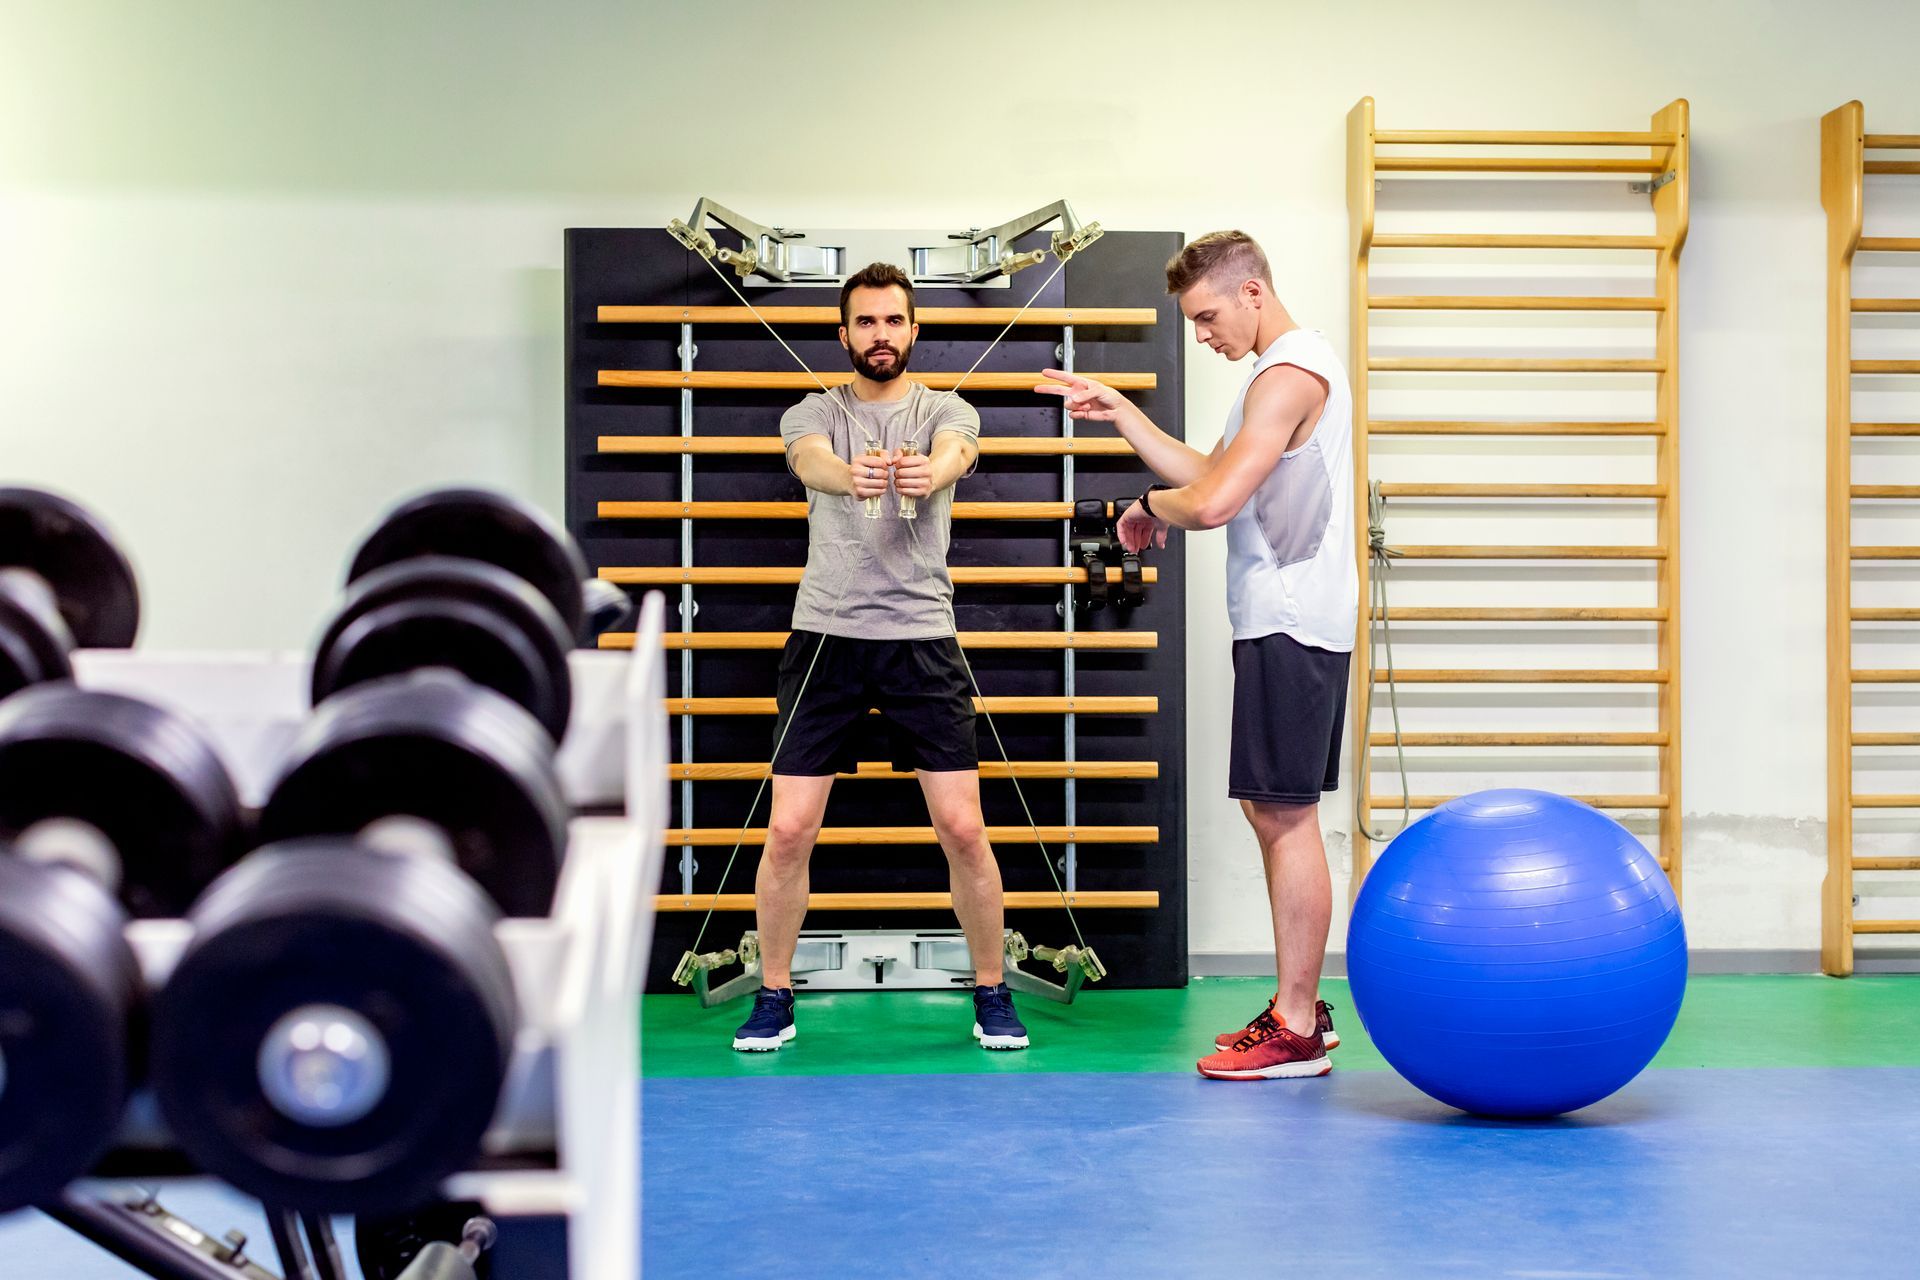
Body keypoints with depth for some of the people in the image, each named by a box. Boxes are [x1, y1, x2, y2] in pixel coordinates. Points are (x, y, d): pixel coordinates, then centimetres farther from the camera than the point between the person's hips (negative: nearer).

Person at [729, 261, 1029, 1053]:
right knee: (789, 830, -2)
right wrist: (849, 476, -45)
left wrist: (930, 473, -46)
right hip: (825, 638, 0)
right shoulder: (812, 415, 6)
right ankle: (774, 999, 15)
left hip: (922, 640, 0)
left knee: (962, 827, -3)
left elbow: (954, 453, -20)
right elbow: (813, 461, -19)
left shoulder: (946, 412, 6)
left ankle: (992, 994, 15)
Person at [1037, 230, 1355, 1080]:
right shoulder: (1288, 371, 20)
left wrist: (1147, 506, -4)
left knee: (1287, 817, -8)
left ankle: (1295, 1033, -4)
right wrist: (1119, 413, 18)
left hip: (1291, 623, -11)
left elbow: (1213, 503, -23)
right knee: (1274, 813, 14)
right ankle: (1301, 1005, 21)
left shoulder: (1290, 374, -15)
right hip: (1281, 621, 11)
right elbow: (1208, 475, 23)